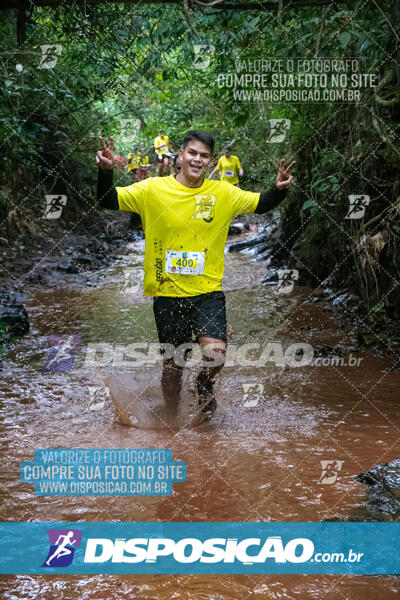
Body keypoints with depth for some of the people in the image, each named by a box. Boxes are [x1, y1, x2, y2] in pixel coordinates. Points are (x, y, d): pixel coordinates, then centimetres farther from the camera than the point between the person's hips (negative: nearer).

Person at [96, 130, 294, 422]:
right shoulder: (153, 189, -4)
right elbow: (108, 201, -2)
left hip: (208, 292, 0)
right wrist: (106, 171, -20)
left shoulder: (224, 193, 2)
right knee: (172, 365, 9)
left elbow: (261, 204, 11)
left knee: (216, 352, -19)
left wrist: (280, 188, -9)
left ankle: (205, 385, 16)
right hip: (167, 294, 0)